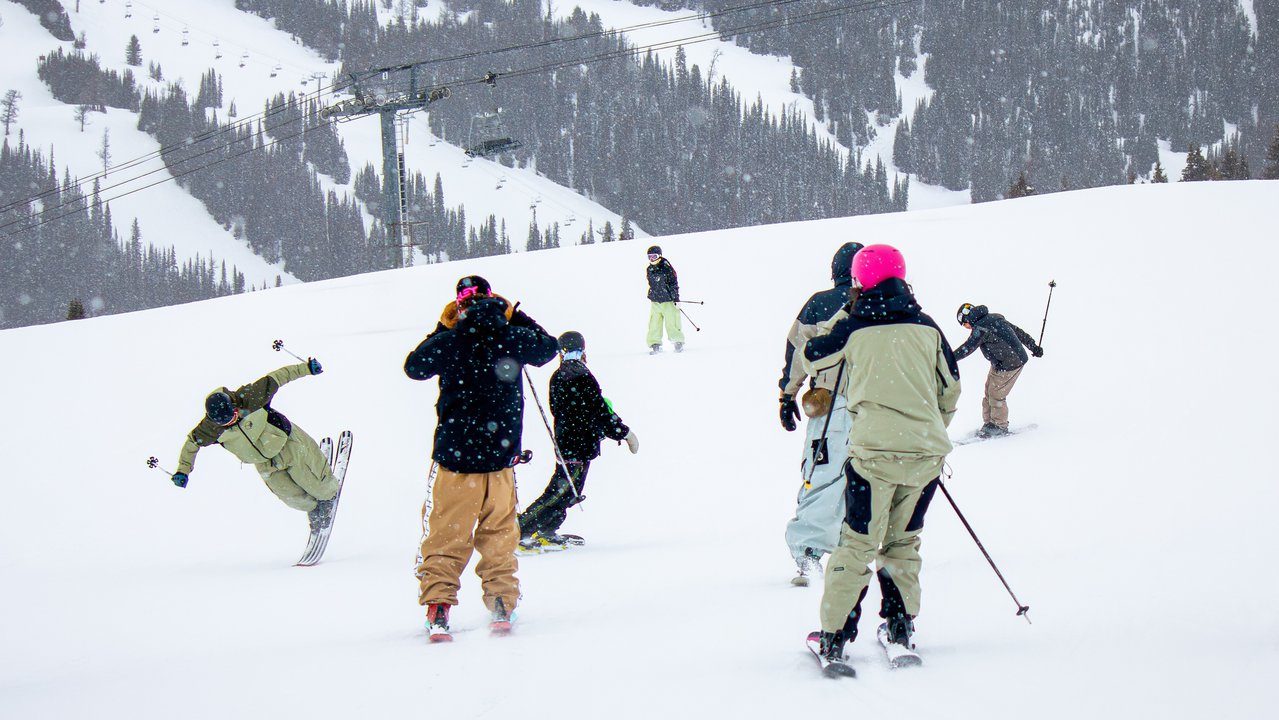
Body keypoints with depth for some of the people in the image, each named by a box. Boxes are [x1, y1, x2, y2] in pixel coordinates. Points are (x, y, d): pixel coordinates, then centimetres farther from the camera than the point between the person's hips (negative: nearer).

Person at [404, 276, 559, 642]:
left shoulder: (449, 342, -10)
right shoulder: (512, 338, -6)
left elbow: (414, 366, 9)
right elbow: (548, 347, 16)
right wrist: (517, 317, 24)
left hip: (456, 456, -1)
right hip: (501, 456, 2)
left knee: (446, 536, 7)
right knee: (500, 534, 16)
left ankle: (437, 608, -2)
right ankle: (502, 605, 16)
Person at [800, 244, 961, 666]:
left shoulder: (854, 329, 2)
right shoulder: (927, 328, 9)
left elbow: (811, 358, 18)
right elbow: (951, 390, 15)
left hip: (874, 449, -3)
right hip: (927, 452, 3)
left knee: (858, 543, 2)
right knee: (903, 540, 19)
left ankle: (835, 636, -1)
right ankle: (900, 626, 19)